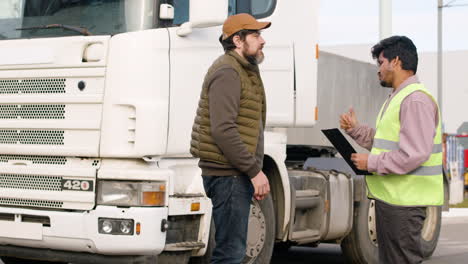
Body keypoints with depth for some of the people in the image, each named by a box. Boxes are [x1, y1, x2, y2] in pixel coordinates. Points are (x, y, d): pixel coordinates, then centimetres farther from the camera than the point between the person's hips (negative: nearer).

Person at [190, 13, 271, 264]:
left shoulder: (244, 71, 20)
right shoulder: (227, 73, -13)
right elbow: (223, 130, -23)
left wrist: (253, 173, 16)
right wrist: (255, 170, -21)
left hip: (237, 174, 10)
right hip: (229, 174, -10)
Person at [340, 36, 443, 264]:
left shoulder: (415, 100, -17)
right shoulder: (397, 98, 19)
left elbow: (414, 155, -25)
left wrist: (371, 163, -16)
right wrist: (355, 129, 10)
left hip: (405, 200, -11)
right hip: (389, 195, 11)